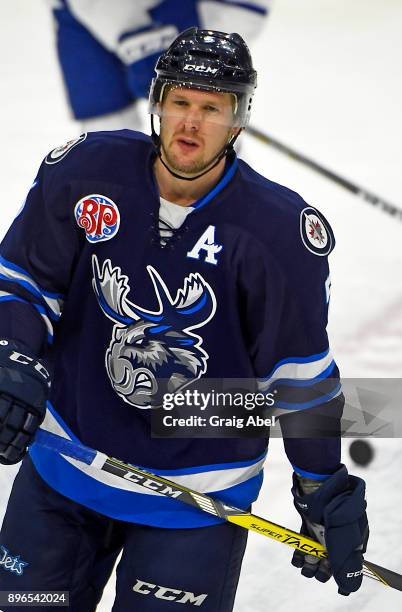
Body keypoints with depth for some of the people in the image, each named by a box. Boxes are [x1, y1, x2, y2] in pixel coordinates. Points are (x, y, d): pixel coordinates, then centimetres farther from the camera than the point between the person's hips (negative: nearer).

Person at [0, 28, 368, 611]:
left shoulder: (281, 230, -16)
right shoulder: (84, 171, -11)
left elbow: (301, 371, -7)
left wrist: (328, 495, -2)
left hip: (198, 497, -2)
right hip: (60, 474, 3)